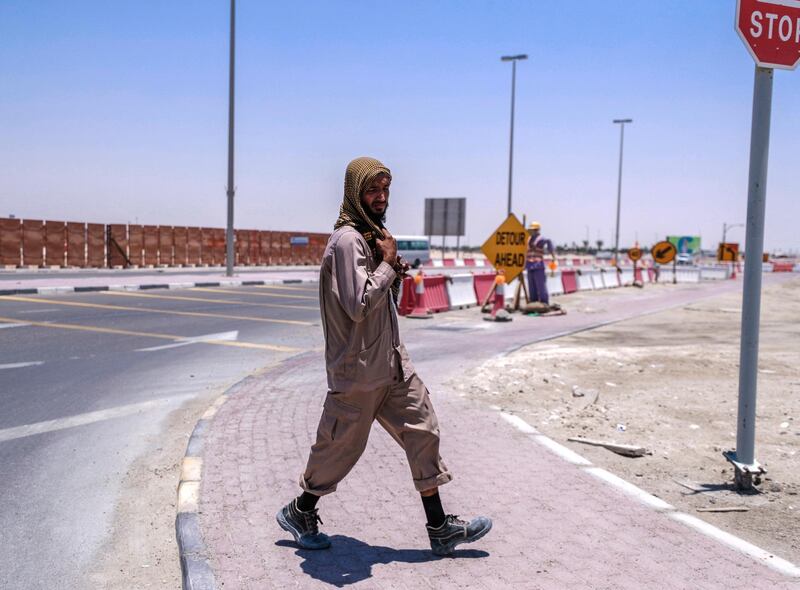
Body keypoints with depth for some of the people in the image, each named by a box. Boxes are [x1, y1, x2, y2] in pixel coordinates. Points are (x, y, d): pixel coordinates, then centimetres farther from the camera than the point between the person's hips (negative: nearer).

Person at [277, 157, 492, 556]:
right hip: (358, 369, -9)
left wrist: (394, 274, 0)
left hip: (392, 361, 9)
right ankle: (299, 513, 31)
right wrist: (388, 263, -16)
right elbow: (358, 305, -26)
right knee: (341, 446, 7)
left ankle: (440, 529, 15)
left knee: (423, 432, 7)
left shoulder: (373, 235, 13)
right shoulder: (347, 240, -18)